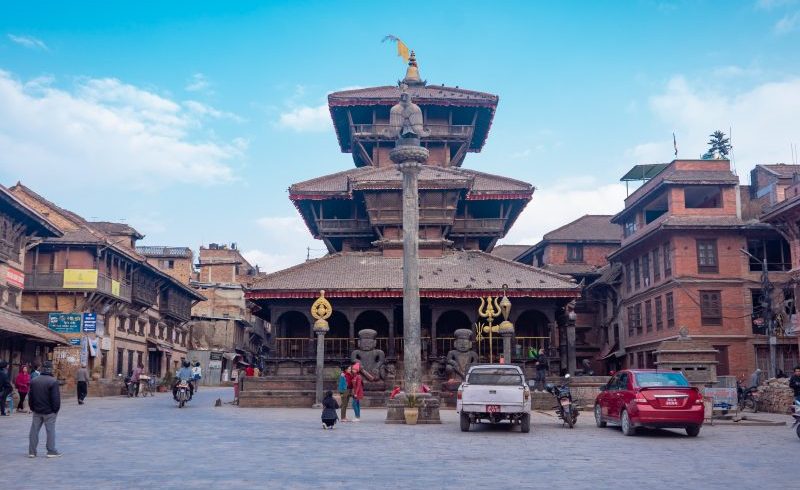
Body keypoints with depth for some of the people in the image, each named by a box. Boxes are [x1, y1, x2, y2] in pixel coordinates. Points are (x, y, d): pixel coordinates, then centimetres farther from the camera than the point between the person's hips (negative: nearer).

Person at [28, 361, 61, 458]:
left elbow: (30, 396, 9)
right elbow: (56, 398, -16)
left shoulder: (34, 381, 4)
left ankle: (31, 451, 13)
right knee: (50, 430, 2)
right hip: (49, 411, -5)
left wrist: (32, 408, 18)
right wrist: (56, 409, -4)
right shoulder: (53, 381, -15)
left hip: (37, 411, 5)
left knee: (34, 430, 10)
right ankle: (51, 451, 4)